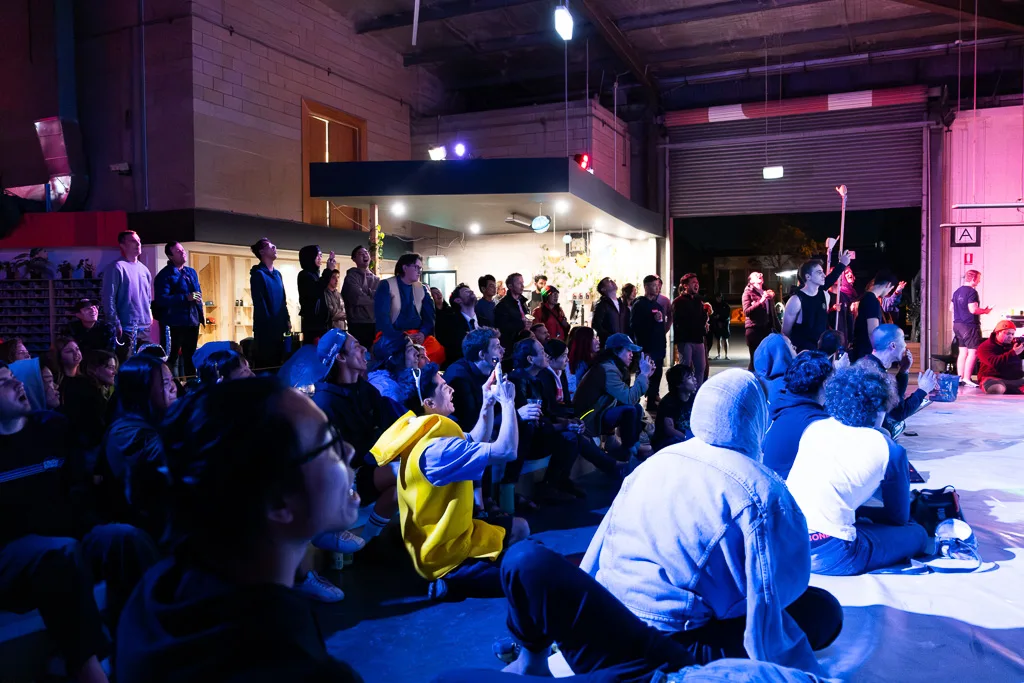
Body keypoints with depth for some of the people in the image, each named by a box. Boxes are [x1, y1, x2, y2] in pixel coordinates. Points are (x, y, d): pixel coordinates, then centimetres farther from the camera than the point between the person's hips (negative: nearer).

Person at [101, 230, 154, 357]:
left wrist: (149, 316, 15)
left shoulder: (144, 269, 15)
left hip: (145, 327, 7)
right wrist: (116, 324, -16)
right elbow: (108, 298, -13)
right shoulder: (117, 267, -7)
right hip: (126, 328, -7)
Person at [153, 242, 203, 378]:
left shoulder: (192, 272, 14)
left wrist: (201, 313, 10)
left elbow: (198, 293, 21)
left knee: (190, 356, 16)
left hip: (192, 320, 7)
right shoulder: (165, 275, -8)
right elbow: (161, 299, -19)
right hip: (174, 323, -7)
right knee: (173, 357, 3)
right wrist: (186, 297, -24)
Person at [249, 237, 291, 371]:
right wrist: (267, 324, -16)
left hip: (278, 325, 7)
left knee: (277, 361, 12)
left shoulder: (277, 273, 14)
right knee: (265, 363, -3)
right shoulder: (258, 274, -8)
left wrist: (287, 319, 11)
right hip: (265, 326, -7)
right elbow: (259, 302, -13)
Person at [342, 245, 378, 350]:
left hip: (376, 324, 6)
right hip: (359, 325, -6)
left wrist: (368, 293, -12)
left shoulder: (376, 279, 16)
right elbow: (357, 298, -15)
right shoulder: (351, 277, -2)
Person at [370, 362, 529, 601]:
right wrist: (507, 402, -21)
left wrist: (489, 402, 3)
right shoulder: (437, 448, -28)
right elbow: (506, 450, -34)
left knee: (519, 528, 19)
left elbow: (476, 439, 16)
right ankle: (455, 580, -3)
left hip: (438, 538, 10)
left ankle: (456, 577, 10)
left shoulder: (422, 435, 3)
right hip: (446, 552, -10)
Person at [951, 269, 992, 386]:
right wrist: (985, 311, -5)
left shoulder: (957, 292, 12)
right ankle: (967, 379, -9)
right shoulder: (972, 292, -14)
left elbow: (951, 307, 20)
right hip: (969, 325, -9)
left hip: (957, 324, 9)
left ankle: (960, 377, 14)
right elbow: (973, 309, -21)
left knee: (962, 351, 12)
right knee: (973, 352, -6)